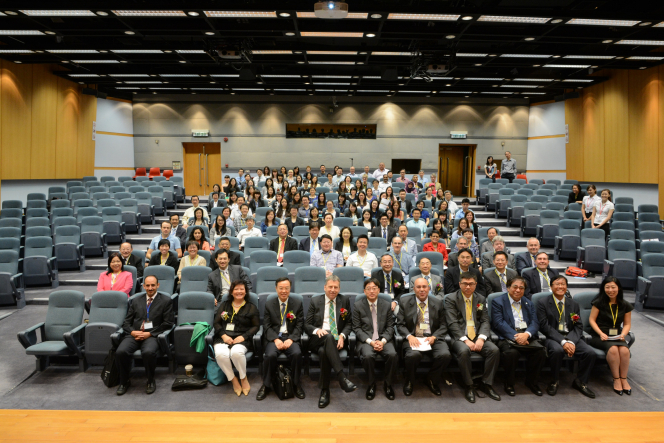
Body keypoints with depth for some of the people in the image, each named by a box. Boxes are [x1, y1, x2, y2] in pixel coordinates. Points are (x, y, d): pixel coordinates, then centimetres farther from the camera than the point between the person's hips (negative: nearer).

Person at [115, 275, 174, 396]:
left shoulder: (166, 300, 8)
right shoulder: (136, 300, 20)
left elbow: (167, 323, 1)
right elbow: (127, 322, 17)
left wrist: (149, 334, -9)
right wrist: (132, 332, -6)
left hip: (152, 335, -3)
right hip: (134, 334, 3)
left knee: (148, 352, -35)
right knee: (120, 352, -27)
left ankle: (151, 382, -8)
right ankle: (124, 382, -1)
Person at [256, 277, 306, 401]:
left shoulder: (297, 303, 7)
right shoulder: (269, 304, 8)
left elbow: (300, 325, 3)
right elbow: (267, 326, 3)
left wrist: (291, 339, -13)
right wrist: (276, 339, -14)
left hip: (290, 337, 0)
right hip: (274, 337, 0)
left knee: (297, 353, -31)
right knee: (270, 355, -30)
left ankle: (296, 385, -8)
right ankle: (266, 386, -7)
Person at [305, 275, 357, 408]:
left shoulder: (345, 300, 12)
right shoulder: (315, 301, 11)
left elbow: (349, 323, 12)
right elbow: (307, 324, 7)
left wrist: (342, 335, -8)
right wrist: (317, 330, -15)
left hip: (336, 340, 1)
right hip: (318, 340, 0)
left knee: (323, 351, -35)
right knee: (329, 336, -38)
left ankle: (325, 391, -27)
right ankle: (342, 378, -45)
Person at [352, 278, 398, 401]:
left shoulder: (387, 305, 8)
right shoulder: (358, 306, 2)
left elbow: (390, 327, 8)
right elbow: (357, 328, 0)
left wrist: (383, 341, -10)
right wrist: (370, 341, -13)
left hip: (383, 339, 2)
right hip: (366, 339, -1)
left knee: (393, 354, -29)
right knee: (368, 356, -33)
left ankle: (388, 384, -4)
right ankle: (371, 385, -7)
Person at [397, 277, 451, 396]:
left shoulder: (438, 303, 11)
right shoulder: (404, 302, 8)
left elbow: (443, 325, 9)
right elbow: (400, 324, 5)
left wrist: (434, 337, -10)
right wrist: (409, 336, -15)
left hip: (433, 338, 2)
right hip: (413, 338, -2)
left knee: (445, 355, -29)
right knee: (413, 355, -35)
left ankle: (432, 381, 3)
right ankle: (409, 382, -1)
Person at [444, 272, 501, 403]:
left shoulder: (481, 299, 13)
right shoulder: (451, 299, 0)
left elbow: (485, 321, 7)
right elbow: (452, 323, -8)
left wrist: (481, 338, -11)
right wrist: (465, 340, -19)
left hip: (477, 337, 4)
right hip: (459, 337, -4)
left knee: (494, 350, -22)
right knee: (464, 351, -35)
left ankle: (486, 384, -6)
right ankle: (469, 386, -15)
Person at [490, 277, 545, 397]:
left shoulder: (529, 303, 21)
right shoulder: (497, 302, 5)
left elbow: (535, 322, 7)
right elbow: (499, 323, -7)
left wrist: (526, 334, -16)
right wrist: (515, 336, -20)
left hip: (526, 336, 4)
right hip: (507, 336, -4)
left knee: (540, 350, -25)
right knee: (511, 352, -34)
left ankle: (531, 382, 0)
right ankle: (509, 384, -8)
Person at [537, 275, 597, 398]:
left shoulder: (574, 304, 13)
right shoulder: (543, 303, 1)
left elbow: (578, 326, 6)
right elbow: (544, 326, -9)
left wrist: (572, 342, -15)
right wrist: (562, 342, -20)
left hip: (571, 337, 4)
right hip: (553, 337, -4)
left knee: (590, 353, -22)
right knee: (557, 350, -36)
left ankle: (580, 382, 5)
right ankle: (554, 381, -9)